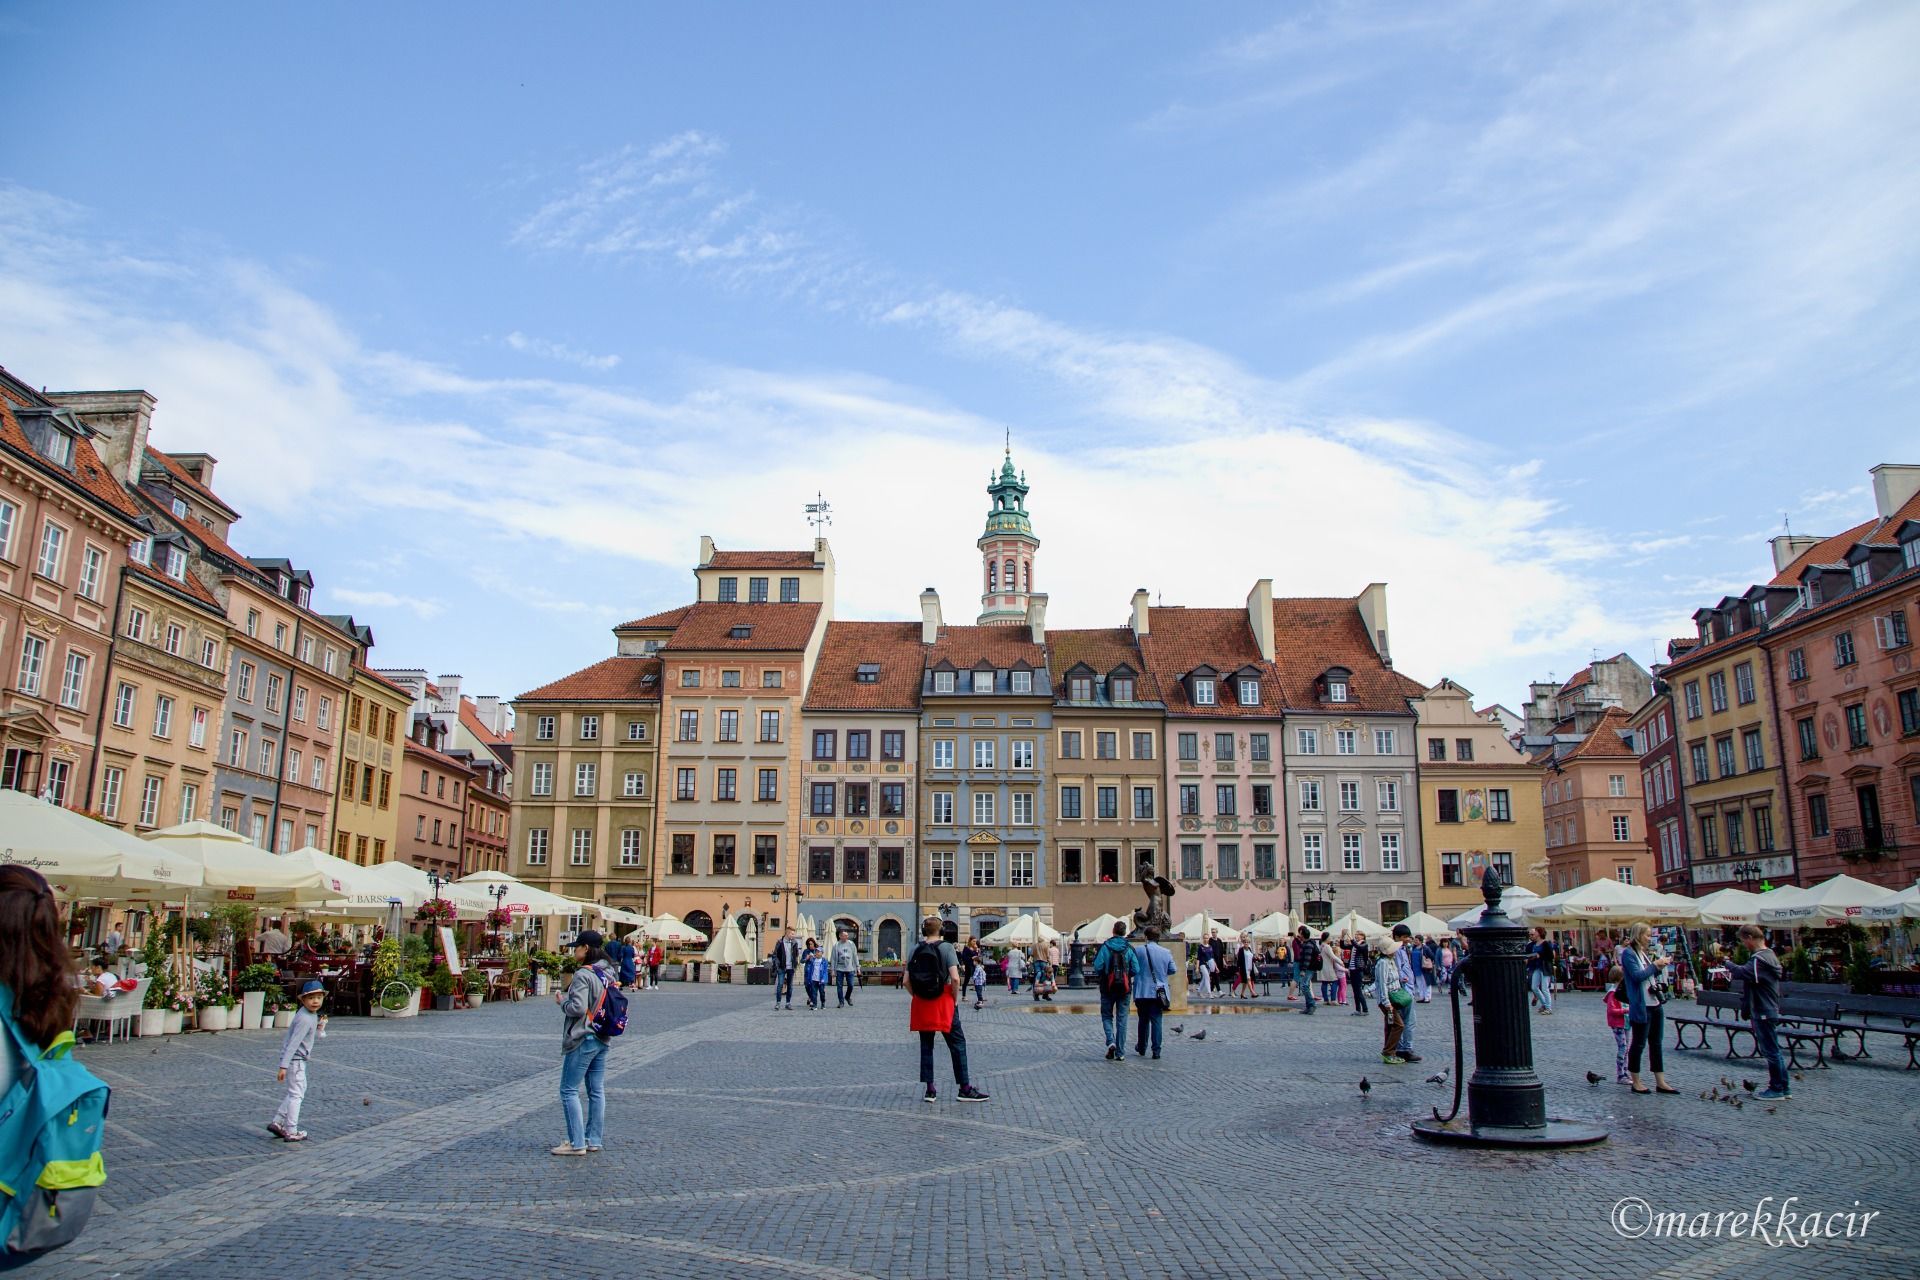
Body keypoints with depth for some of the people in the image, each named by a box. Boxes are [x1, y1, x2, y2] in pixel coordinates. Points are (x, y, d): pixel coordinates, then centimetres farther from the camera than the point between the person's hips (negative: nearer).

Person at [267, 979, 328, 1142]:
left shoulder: (313, 1015, 7)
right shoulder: (305, 1019, -23)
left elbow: (316, 1036, 18)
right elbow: (293, 1043, -27)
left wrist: (320, 1028, -4)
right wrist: (284, 1066, -29)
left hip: (298, 1060, 10)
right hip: (295, 1060, -10)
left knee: (296, 1092, 20)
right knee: (296, 1094, -1)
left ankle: (277, 1122, 25)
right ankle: (291, 1132, 6)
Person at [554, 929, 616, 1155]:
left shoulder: (583, 975, -17)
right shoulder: (608, 973, 9)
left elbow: (577, 1008, -24)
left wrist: (562, 1001, -5)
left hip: (582, 1040, -9)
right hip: (602, 1039, 9)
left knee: (569, 1090, 0)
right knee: (597, 1091, 12)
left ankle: (577, 1143, 0)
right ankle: (594, 1140, 17)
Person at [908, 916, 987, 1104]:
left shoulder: (915, 949, 2)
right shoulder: (946, 947, -8)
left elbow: (907, 981, -1)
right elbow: (955, 978, -17)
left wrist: (916, 996, 11)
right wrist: (955, 998, -4)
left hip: (921, 1004, 4)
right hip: (943, 1003, -4)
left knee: (926, 1045, 12)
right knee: (957, 1043, 5)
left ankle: (930, 1089, 12)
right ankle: (965, 1088, 7)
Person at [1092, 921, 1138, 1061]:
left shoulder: (1104, 947, -6)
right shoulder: (1129, 949, -3)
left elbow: (1097, 967, -13)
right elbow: (1136, 969, -6)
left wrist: (1095, 957, 8)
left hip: (1108, 988, -1)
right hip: (1124, 988, 1)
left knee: (1107, 1016, 13)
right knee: (1122, 1019, 7)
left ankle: (1111, 1041, -11)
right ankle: (1120, 1053, 7)